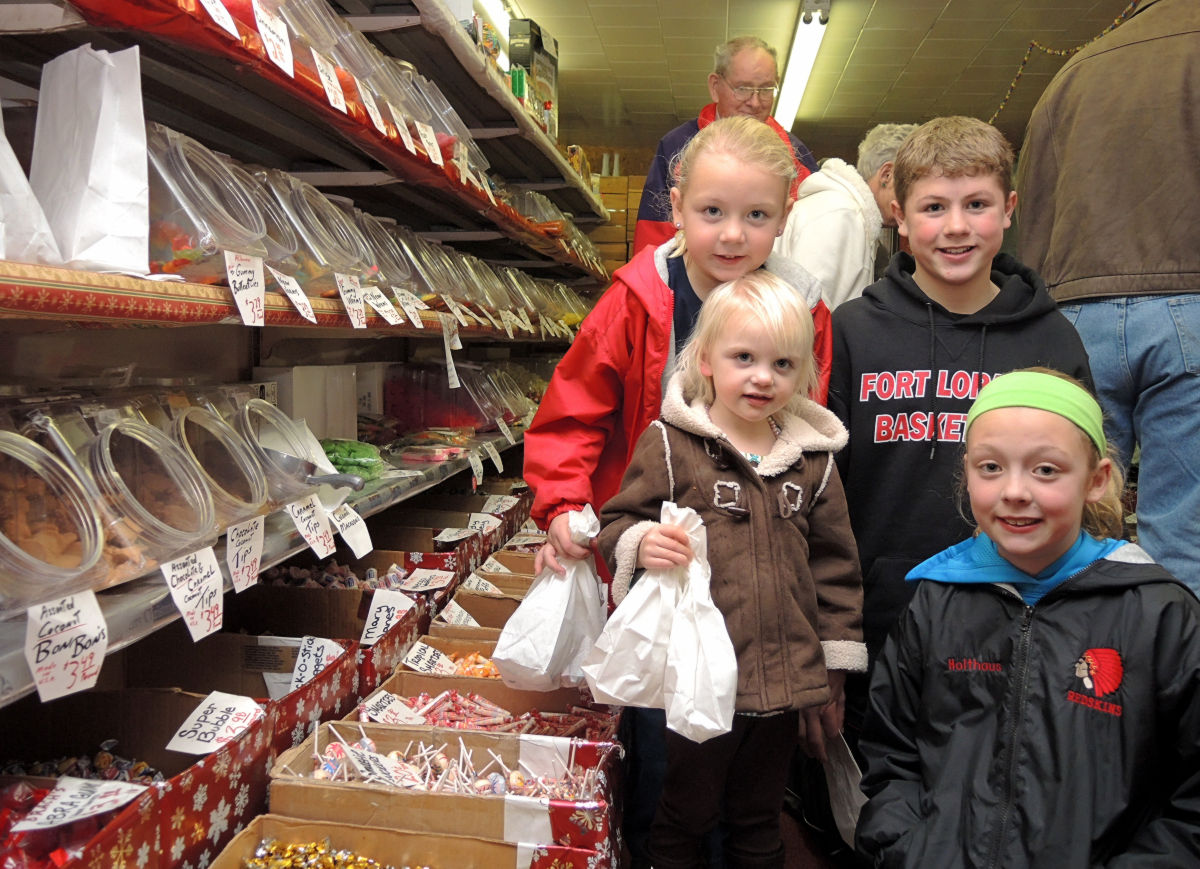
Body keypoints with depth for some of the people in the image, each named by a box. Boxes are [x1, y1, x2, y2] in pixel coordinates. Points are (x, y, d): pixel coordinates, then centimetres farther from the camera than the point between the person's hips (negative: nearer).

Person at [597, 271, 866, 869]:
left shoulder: (813, 458, 4)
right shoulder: (670, 443, -7)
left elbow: (834, 564, 10)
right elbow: (617, 523, -2)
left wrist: (834, 666, 11)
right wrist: (641, 544, -25)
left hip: (785, 682, 4)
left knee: (760, 820, 22)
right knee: (686, 814, 14)